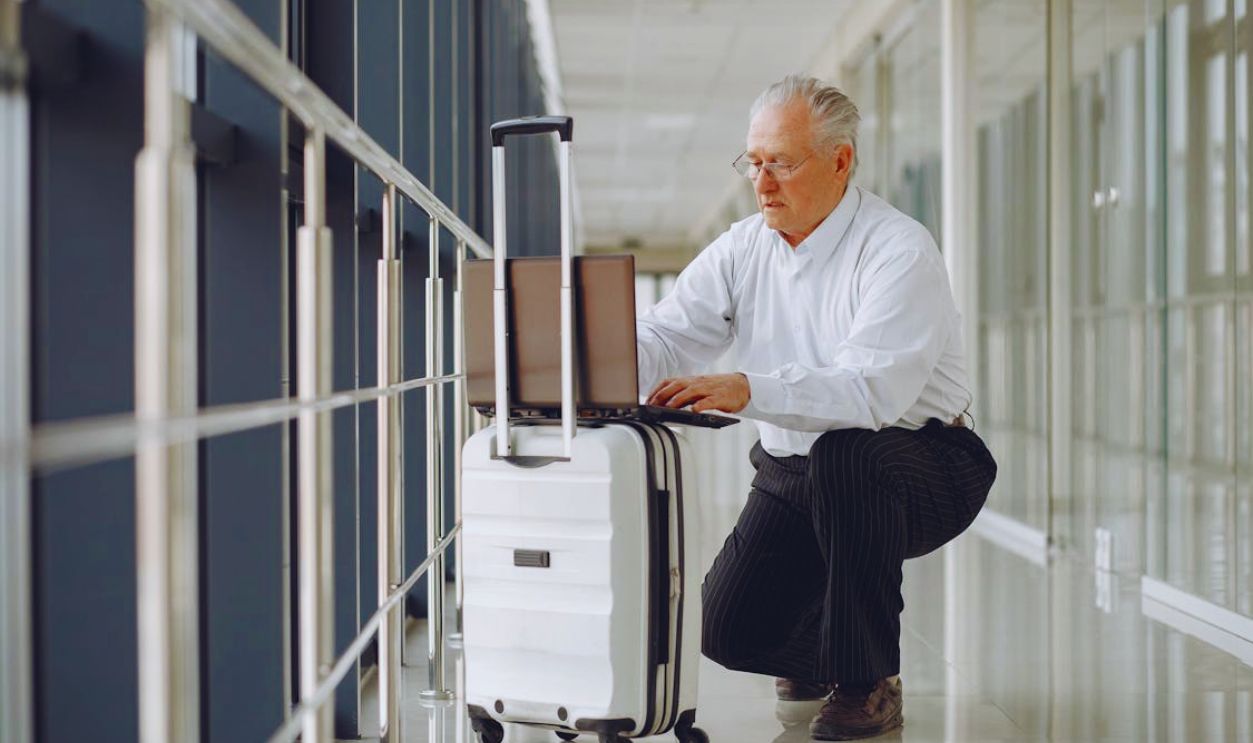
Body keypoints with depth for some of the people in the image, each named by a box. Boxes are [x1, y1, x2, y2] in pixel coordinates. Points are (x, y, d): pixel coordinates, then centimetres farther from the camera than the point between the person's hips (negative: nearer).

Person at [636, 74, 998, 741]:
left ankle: (869, 682, -19)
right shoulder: (741, 249, 0)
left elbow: (871, 389, -35)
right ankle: (823, 642, 28)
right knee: (730, 630, -9)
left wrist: (747, 390, -48)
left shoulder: (899, 250, -20)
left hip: (924, 471, -5)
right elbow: (664, 337, -12)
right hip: (791, 470, 5)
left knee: (844, 452, -38)